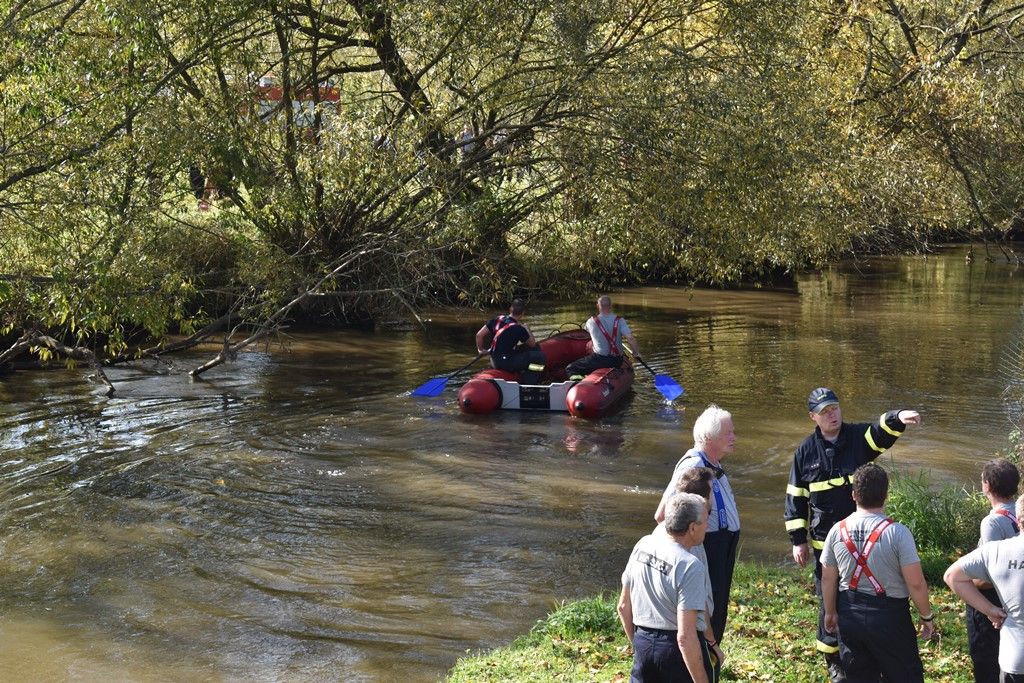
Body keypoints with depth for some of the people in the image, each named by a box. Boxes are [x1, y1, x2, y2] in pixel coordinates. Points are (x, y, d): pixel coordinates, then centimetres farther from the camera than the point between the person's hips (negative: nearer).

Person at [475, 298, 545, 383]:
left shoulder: (497, 320, 1)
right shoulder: (519, 329, -17)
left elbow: (479, 335, 4)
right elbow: (532, 344, -2)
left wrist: (481, 350, 19)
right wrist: (527, 330, 11)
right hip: (506, 363, -8)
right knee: (540, 356, -7)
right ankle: (527, 384, -5)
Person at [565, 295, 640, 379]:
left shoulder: (591, 322, -5)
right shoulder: (620, 321, -5)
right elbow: (630, 338, -13)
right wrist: (636, 353, 1)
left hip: (599, 360, -3)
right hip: (617, 361, 3)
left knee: (570, 369, 3)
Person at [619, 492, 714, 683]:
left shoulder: (643, 545, -2)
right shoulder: (690, 566, -22)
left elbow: (623, 606, 8)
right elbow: (685, 636, -25)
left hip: (643, 641, 6)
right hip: (676, 650, -6)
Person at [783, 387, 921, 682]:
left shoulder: (859, 437, -3)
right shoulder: (806, 451, -2)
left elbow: (883, 429, -26)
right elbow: (795, 497, 3)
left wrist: (898, 417, -49)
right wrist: (798, 540, 1)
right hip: (825, 541, 0)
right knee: (829, 600, 7)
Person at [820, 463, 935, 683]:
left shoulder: (837, 531, -4)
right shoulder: (897, 532, -17)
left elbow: (827, 579, 5)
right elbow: (916, 583, -16)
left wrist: (830, 613, 20)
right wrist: (927, 617, -1)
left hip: (850, 615, 4)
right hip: (889, 615, -4)